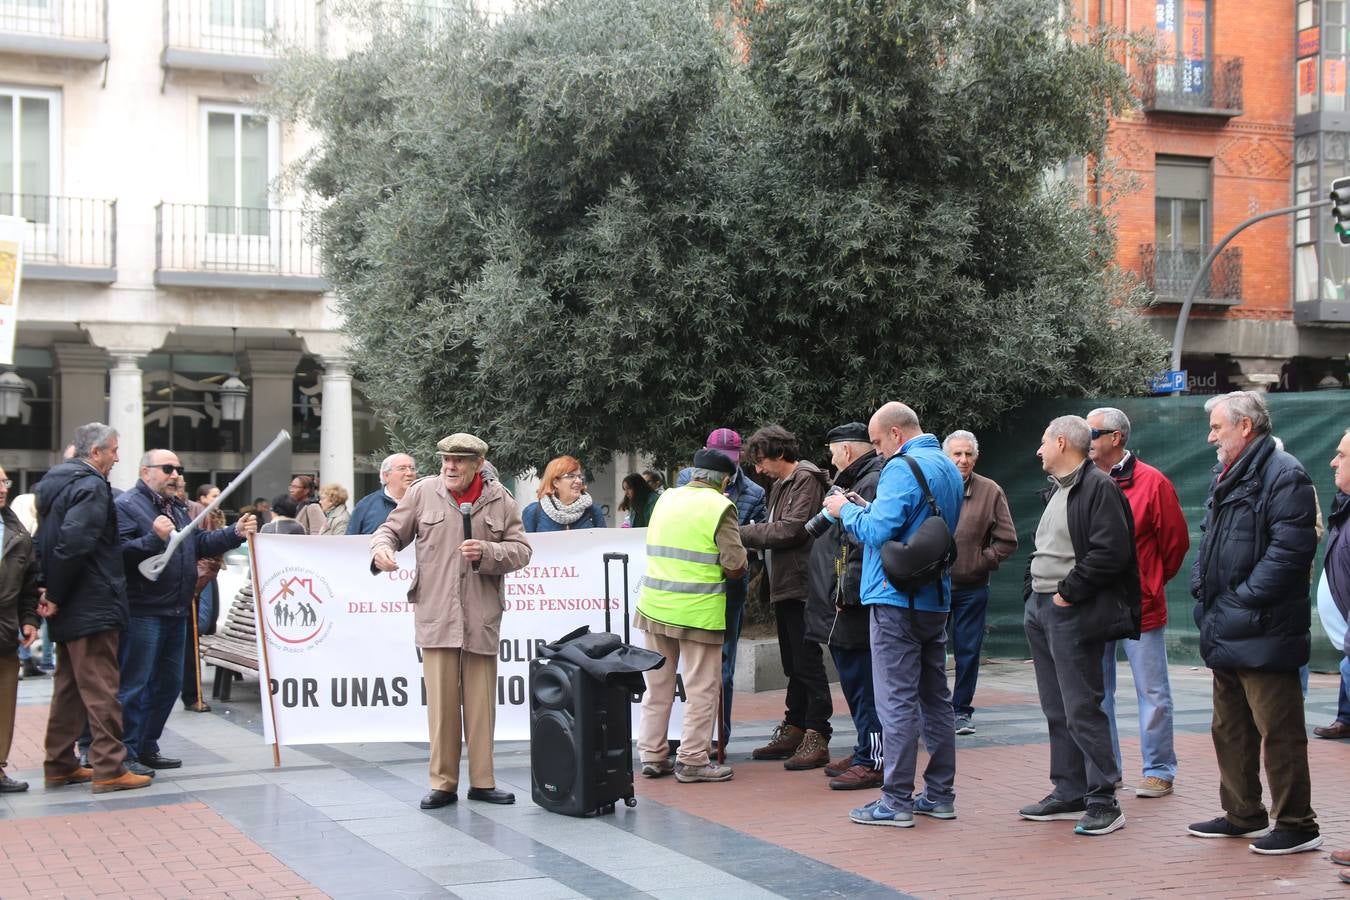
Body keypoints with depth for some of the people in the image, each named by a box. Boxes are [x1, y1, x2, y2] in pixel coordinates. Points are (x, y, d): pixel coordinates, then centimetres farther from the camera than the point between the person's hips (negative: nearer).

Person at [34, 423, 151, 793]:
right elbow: (73, 542, -27)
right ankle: (109, 768, -4)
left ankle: (60, 765, 20)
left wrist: (47, 587, 11)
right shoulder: (92, 486, -15)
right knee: (101, 689, -6)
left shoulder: (55, 481, 15)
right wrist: (57, 595, -18)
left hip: (69, 609, 9)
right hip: (93, 606, -9)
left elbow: (45, 540, 18)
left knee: (69, 687, 15)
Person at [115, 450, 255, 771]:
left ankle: (147, 747, 25)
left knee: (168, 683, 15)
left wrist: (235, 533, 8)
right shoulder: (126, 506, -10)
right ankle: (126, 754, -1)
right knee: (133, 685, -6)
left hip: (175, 612, 10)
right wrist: (155, 538, -32)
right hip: (142, 613, -10)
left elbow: (201, 543, 20)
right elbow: (119, 553, -22)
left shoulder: (178, 508, 20)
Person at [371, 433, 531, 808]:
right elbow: (391, 529, 11)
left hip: (481, 616, 1)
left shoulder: (500, 499, 6)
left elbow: (521, 549, 5)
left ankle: (482, 781, 17)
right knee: (441, 702, 1)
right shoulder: (422, 493, 5)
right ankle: (443, 783, 10)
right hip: (435, 613, -1)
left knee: (481, 703, 6)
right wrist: (381, 548, -11)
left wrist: (486, 551, -12)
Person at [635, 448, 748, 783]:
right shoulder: (720, 507, -8)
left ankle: (652, 755, 18)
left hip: (654, 605, 6)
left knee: (657, 685, 13)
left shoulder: (666, 498, 10)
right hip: (699, 611, -6)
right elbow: (734, 564, -11)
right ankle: (693, 759, 5)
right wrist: (735, 571, 8)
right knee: (701, 688, 3)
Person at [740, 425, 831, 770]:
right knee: (794, 665, 15)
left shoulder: (806, 480, -10)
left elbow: (791, 530, -18)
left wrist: (743, 533, -12)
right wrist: (751, 537, -3)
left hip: (801, 586, -10)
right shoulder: (780, 486, 19)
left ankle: (816, 738, -5)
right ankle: (793, 732, 22)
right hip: (784, 586, 10)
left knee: (807, 664, -8)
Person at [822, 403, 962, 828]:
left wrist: (847, 510, -4)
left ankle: (896, 800, -3)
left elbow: (877, 531, -22)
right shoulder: (948, 468, 15)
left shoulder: (902, 468, -14)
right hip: (936, 598, 9)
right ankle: (940, 794, 18)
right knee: (935, 698, 13)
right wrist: (865, 509, 15)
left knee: (897, 701, -6)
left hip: (898, 599, -9)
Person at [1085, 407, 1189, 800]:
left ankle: (1159, 771, 11)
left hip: (1140, 605, -5)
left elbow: (1176, 541, -2)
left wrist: (1153, 581, 6)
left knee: (1152, 692, 2)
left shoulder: (1151, 482, -7)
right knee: (1096, 691, 10)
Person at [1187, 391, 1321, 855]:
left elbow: (1290, 550, -20)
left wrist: (1243, 601, -19)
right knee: (1230, 729, 17)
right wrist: (1203, 588, 10)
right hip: (1226, 634, 10)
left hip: (1263, 636, -10)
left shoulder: (1283, 476, -13)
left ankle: (1296, 826, 4)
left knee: (1278, 732, -4)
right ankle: (1242, 814, 28)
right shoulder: (1226, 478, 18)